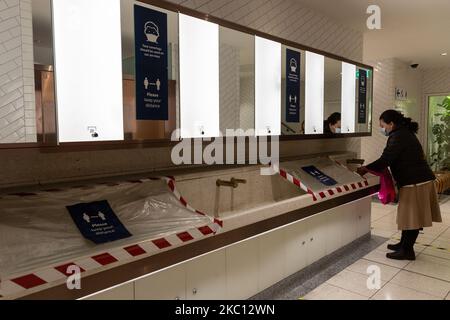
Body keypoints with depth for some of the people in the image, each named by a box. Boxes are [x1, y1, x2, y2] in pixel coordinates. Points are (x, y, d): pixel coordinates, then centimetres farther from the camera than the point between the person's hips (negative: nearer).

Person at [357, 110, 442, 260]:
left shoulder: (398, 137, -16)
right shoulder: (405, 133, 16)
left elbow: (384, 160, -21)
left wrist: (365, 169, -9)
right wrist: (371, 168, 11)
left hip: (415, 183, -10)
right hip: (420, 180, 10)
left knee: (412, 217, 0)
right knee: (409, 216, 17)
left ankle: (407, 251, 10)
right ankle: (404, 244, 28)